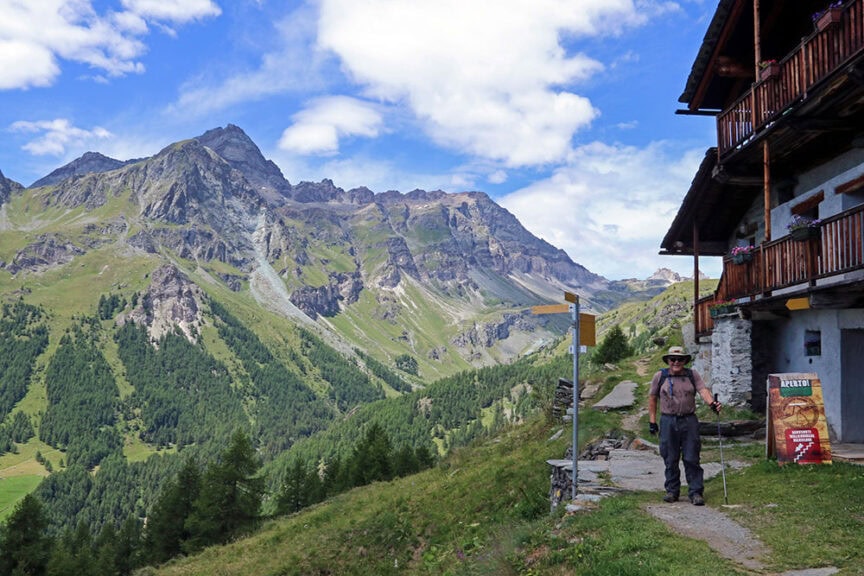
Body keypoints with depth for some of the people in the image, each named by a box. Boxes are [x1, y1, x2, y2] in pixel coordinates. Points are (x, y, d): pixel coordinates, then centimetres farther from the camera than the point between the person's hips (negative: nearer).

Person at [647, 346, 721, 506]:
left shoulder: (693, 375, 6)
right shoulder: (660, 376, 5)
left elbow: (703, 390, -10)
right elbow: (652, 398, 9)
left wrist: (712, 403, -30)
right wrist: (652, 421, 5)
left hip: (689, 421, 0)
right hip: (668, 422, 0)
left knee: (692, 459, 0)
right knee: (670, 459, 6)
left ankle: (695, 492, 7)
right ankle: (672, 491, 18)